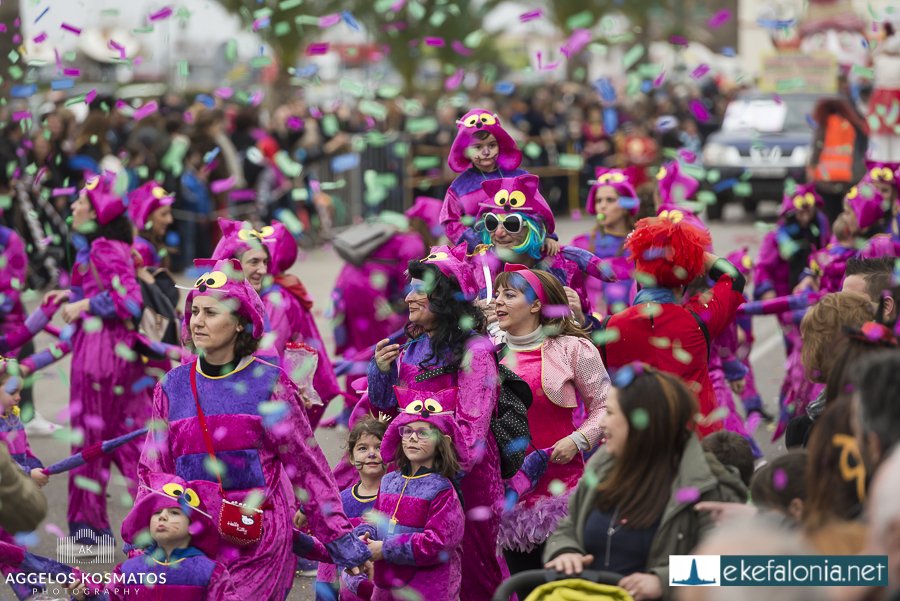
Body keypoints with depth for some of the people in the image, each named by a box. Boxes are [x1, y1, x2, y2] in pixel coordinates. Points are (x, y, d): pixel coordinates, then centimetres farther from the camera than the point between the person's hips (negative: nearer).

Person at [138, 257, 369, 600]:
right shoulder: (172, 387, 8)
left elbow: (306, 465, 1)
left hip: (258, 538, -3)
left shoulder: (268, 383, -1)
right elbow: (153, 471, 12)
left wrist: (338, 538, 1)